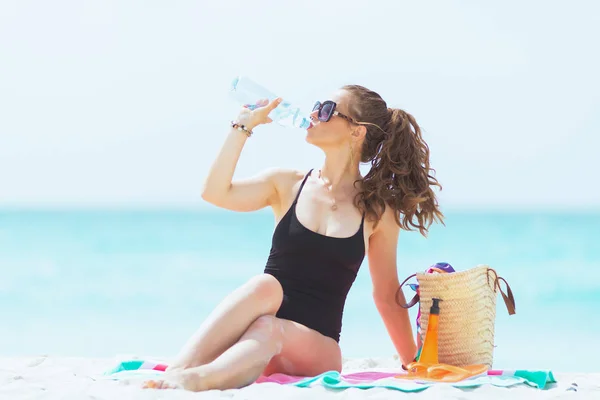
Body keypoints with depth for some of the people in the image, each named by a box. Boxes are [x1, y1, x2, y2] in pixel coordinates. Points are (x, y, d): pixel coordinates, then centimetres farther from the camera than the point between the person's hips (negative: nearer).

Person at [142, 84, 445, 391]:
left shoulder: (378, 211, 5)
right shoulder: (287, 184, 9)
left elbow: (388, 296, 12)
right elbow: (215, 193, -7)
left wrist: (412, 364, 10)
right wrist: (244, 126, -7)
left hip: (317, 350, -1)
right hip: (254, 338, 1)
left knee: (268, 330, -35)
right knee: (265, 286, -33)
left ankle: (192, 380, -59)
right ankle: (175, 372, -48)